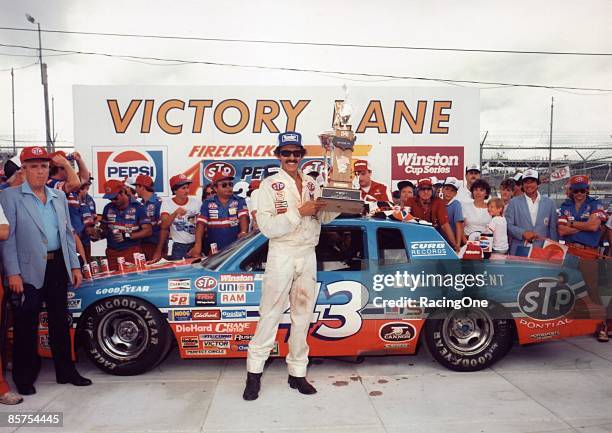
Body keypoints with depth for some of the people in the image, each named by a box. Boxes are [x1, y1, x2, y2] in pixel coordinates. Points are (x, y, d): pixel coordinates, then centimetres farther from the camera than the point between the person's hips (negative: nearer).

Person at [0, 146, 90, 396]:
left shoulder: (59, 197, 12)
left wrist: (75, 266, 9)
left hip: (58, 266, 5)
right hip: (29, 269, -5)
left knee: (60, 320, 12)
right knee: (26, 324, 6)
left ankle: (65, 371, 24)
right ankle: (24, 377, 21)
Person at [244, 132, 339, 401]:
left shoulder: (312, 185, 10)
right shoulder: (270, 185, -5)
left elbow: (325, 217, 12)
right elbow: (267, 226, -15)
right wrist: (299, 212, -20)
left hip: (308, 256, 5)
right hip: (281, 255, -5)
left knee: (303, 316, 10)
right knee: (270, 314, -1)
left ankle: (297, 373, 21)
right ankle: (254, 373, 11)